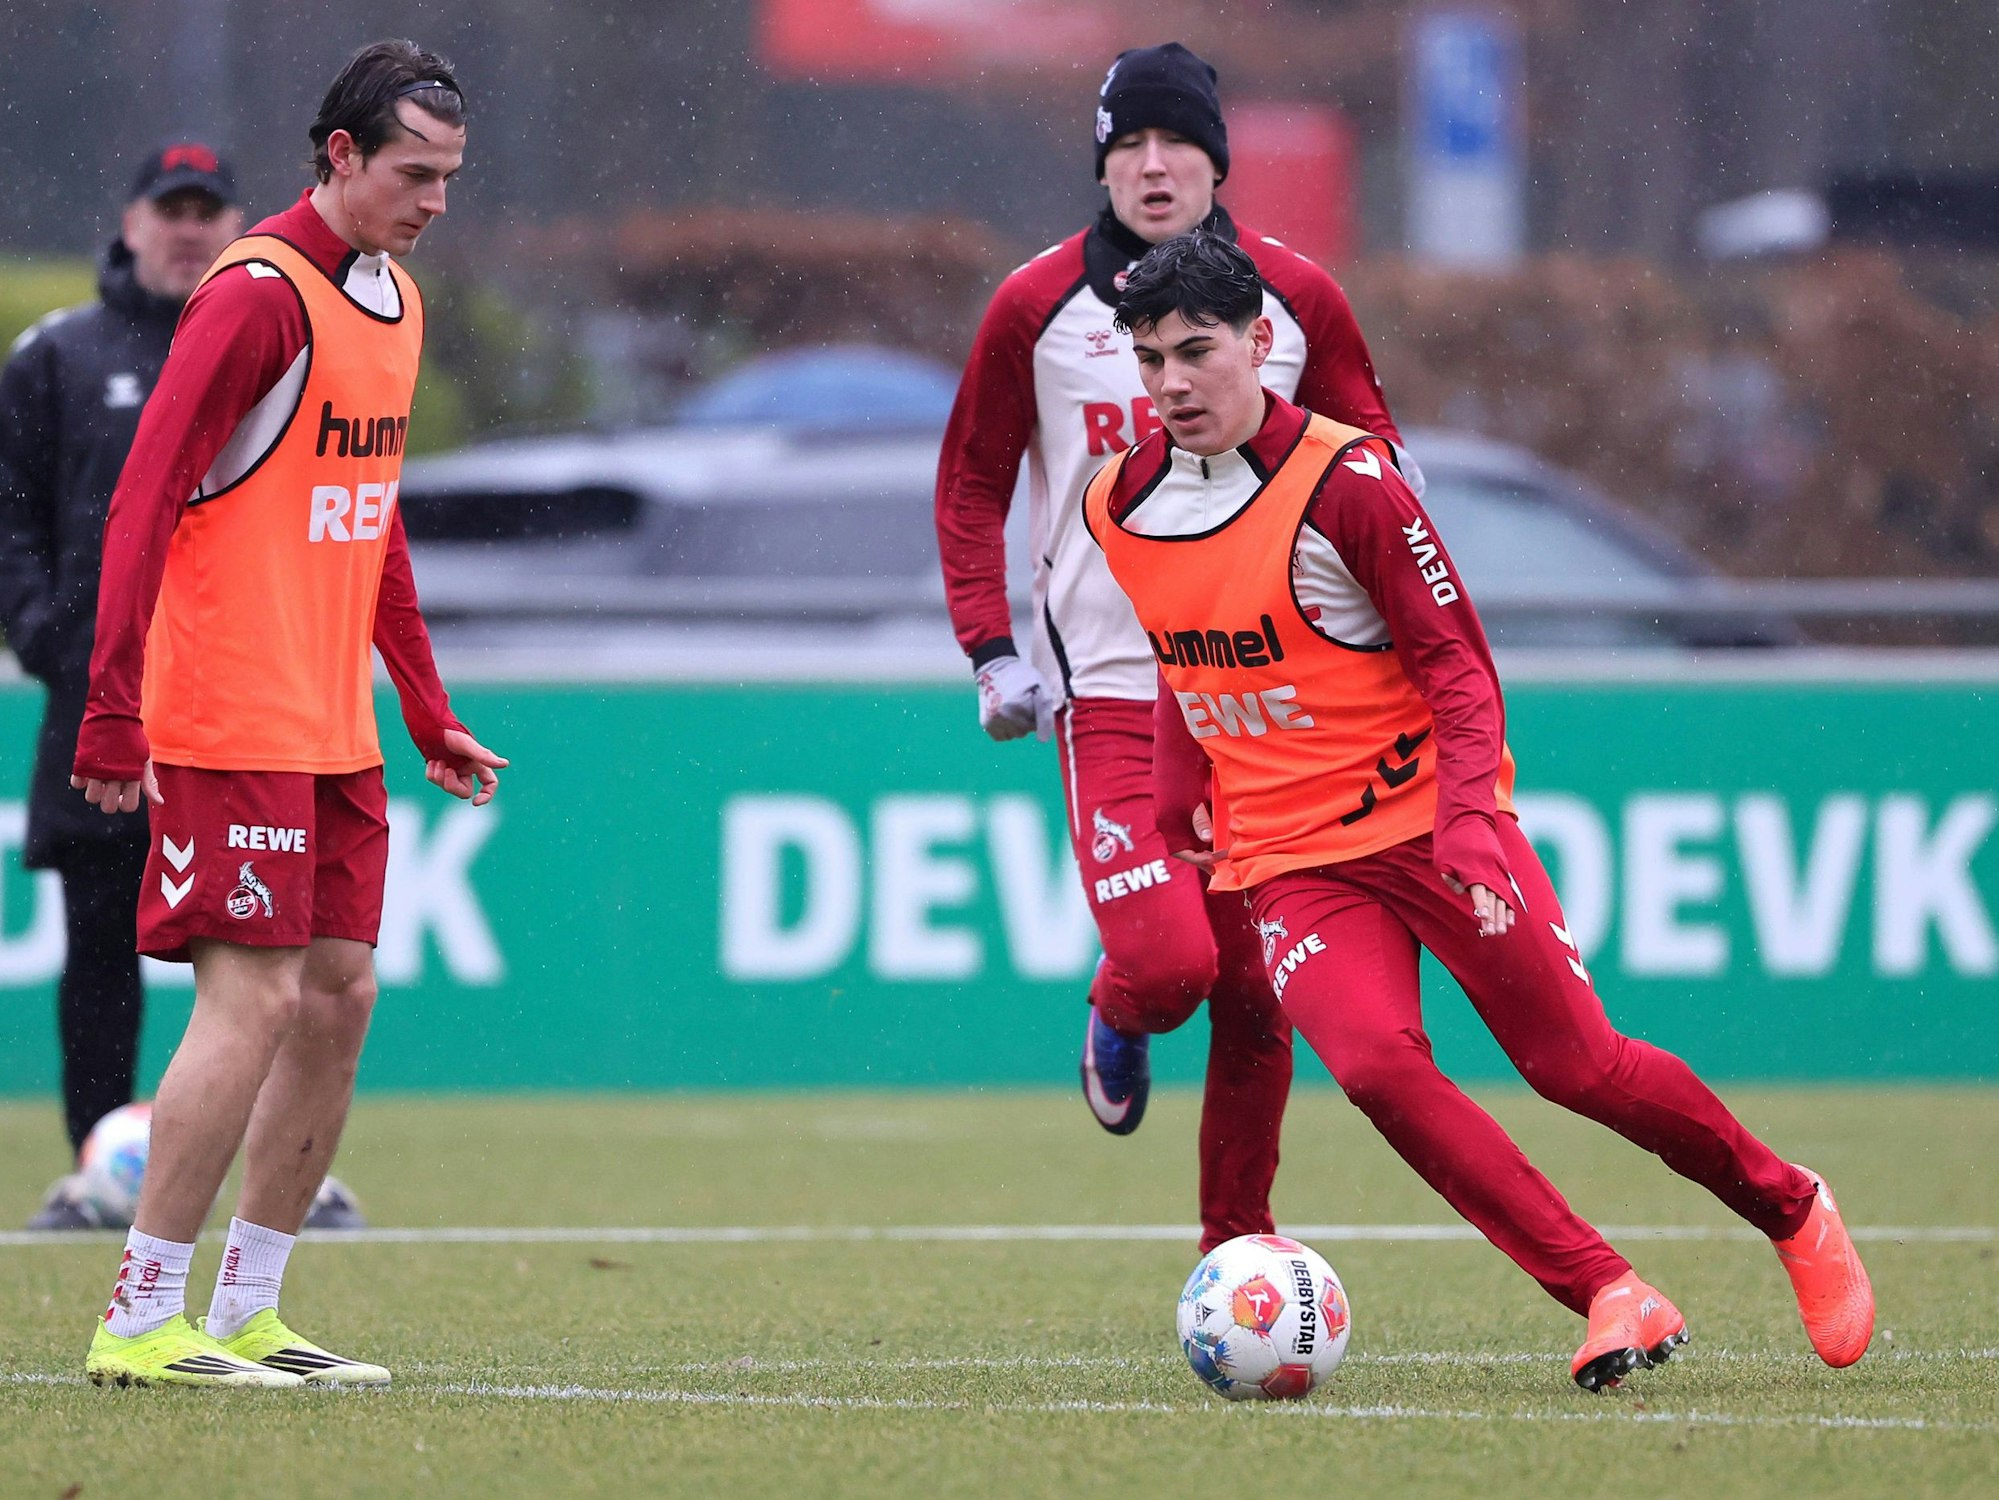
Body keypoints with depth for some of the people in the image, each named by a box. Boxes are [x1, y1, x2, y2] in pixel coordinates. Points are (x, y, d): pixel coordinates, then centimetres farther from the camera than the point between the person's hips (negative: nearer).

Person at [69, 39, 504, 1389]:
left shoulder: (395, 302, 15)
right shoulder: (261, 295, -13)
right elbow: (142, 504, -17)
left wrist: (429, 718, 23)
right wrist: (114, 714, -22)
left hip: (334, 733, 9)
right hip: (229, 721, -9)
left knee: (340, 998, 7)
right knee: (256, 998, -11)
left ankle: (248, 1313, 14)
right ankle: (143, 1320, -6)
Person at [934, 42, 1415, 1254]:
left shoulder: (1295, 297, 4)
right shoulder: (1038, 307, 1)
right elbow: (973, 486, 9)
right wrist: (992, 652, -1)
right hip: (1109, 688, -2)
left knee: (1256, 989, 2)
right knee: (1164, 961, -19)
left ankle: (1237, 1246, 17)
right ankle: (1118, 1023, 18)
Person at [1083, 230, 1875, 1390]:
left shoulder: (1346, 483, -15)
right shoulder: (1118, 508, 2)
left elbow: (1457, 663, -12)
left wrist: (1466, 816, -25)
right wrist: (1177, 813, 15)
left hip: (1428, 819, -3)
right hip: (1287, 862, 3)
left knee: (1576, 1066, -3)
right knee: (1375, 1063, -23)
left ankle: (1793, 1210, 24)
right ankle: (1612, 1299, -18)